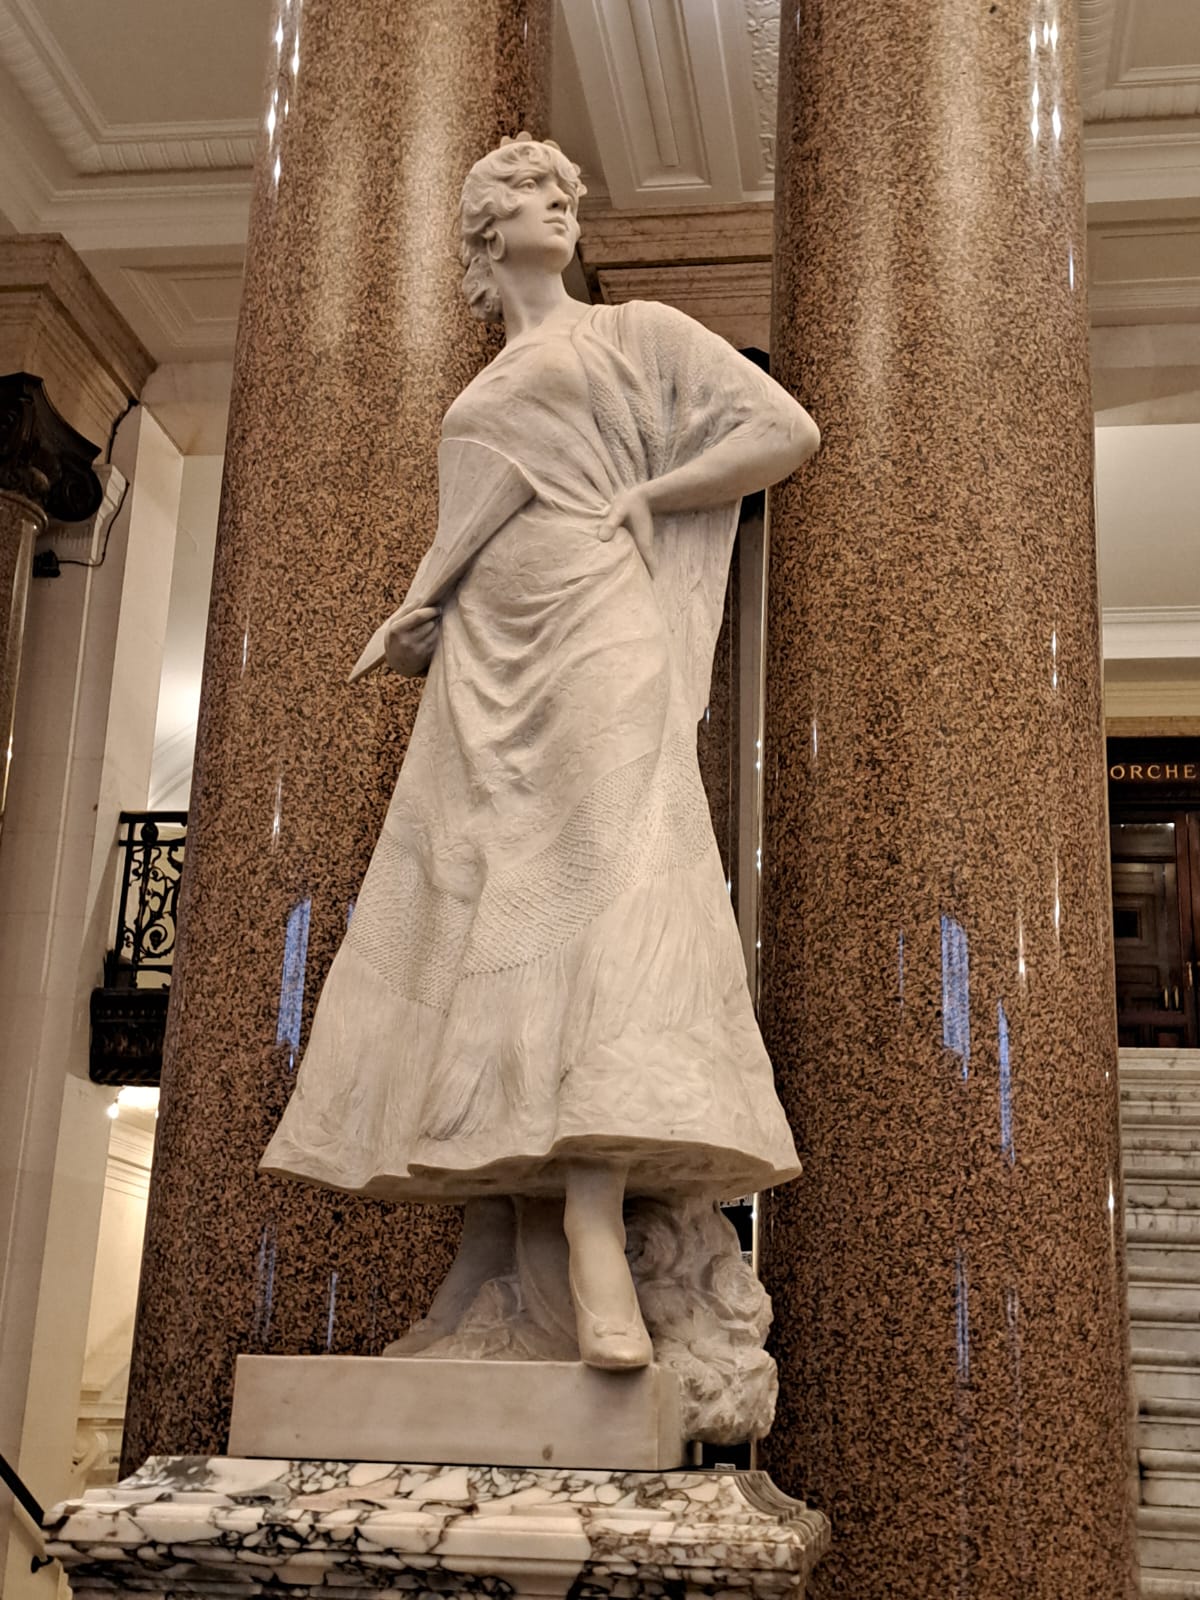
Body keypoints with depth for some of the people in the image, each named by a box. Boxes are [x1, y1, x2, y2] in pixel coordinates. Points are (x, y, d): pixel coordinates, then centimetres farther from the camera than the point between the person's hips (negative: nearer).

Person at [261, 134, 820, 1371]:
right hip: (483, 665, 5)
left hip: (593, 631, -5)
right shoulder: (481, 394, 30)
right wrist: (419, 614, 9)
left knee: (599, 894, -22)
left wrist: (633, 501, 2)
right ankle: (479, 1267, -7)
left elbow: (787, 432, 6)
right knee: (469, 922, -7)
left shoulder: (637, 334, 16)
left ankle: (596, 1246, -32)